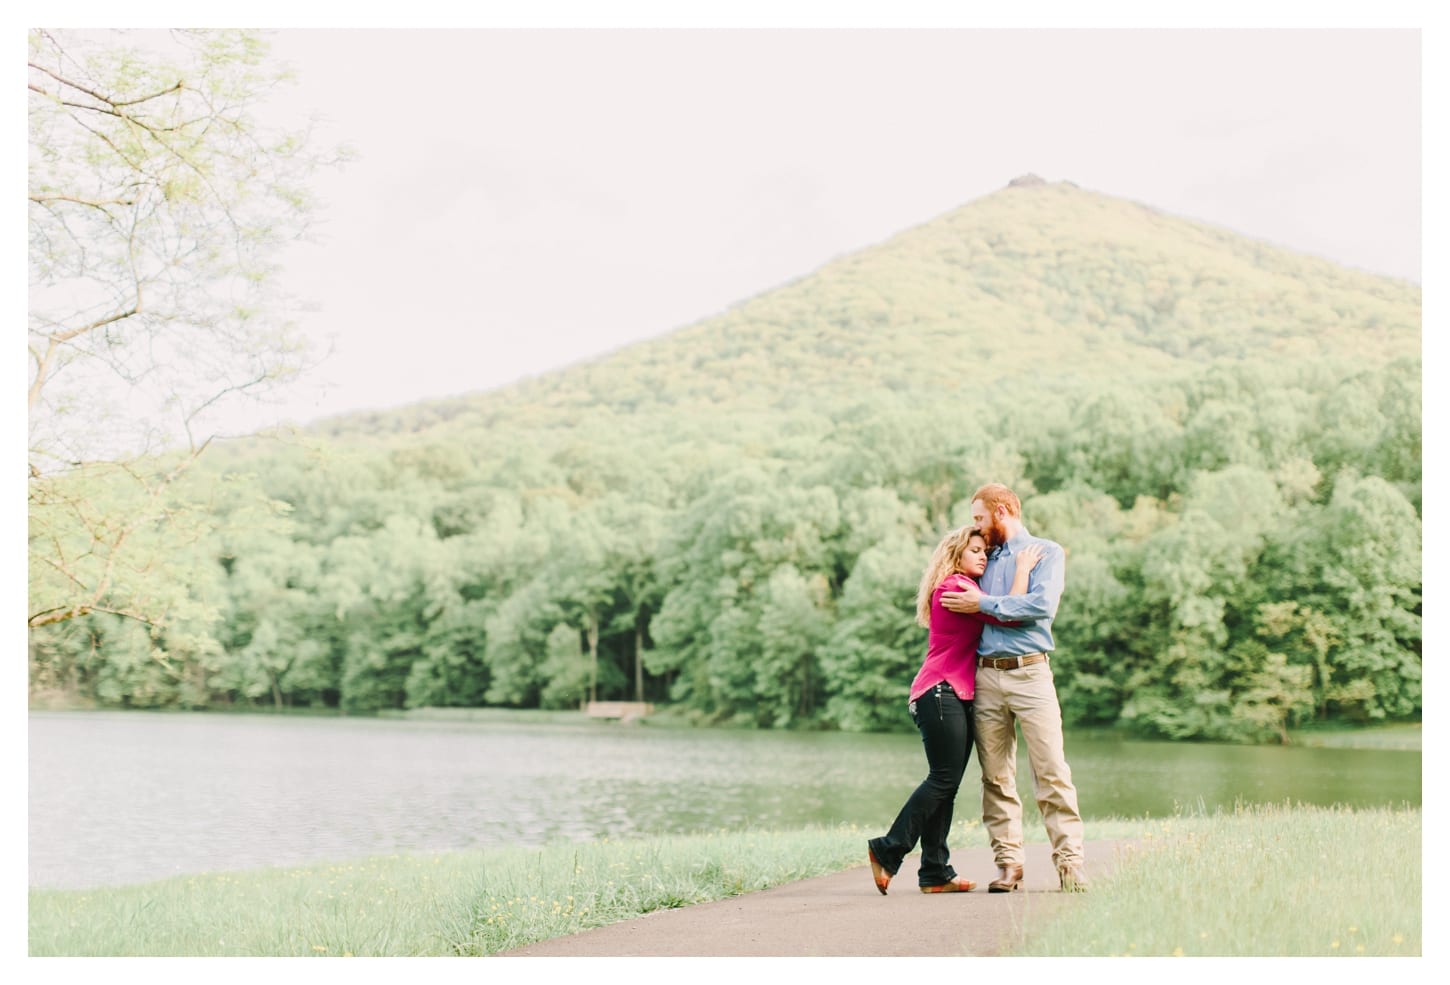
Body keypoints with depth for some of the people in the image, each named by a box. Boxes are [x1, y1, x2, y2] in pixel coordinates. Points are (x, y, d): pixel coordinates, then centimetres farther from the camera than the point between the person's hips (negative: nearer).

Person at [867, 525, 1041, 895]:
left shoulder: (964, 588, 24)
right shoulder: (955, 586, -9)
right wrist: (1023, 570, -6)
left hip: (959, 696, 10)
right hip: (941, 692, -10)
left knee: (946, 784, 5)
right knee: (943, 779, -12)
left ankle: (935, 872, 3)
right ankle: (889, 850, -7)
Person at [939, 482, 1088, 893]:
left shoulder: (1046, 552, 6)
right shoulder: (986, 559, 22)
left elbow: (1043, 604, -11)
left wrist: (983, 604, -8)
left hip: (1030, 671, -5)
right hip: (986, 675, 5)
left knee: (1051, 771, -8)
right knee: (996, 777, 2)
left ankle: (1069, 862, -6)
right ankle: (1008, 861, 5)